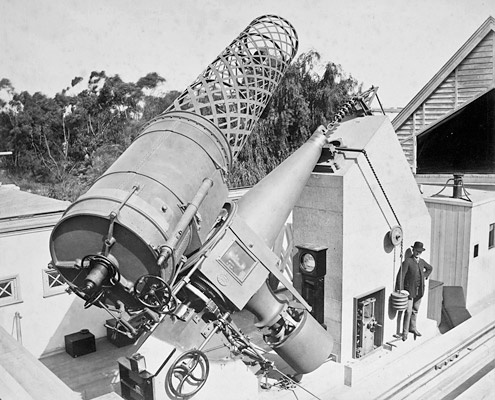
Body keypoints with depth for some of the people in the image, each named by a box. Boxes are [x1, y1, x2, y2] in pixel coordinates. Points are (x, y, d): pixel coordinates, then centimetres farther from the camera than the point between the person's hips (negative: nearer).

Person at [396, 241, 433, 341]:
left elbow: (430, 268, 28)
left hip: (420, 290, 6)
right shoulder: (407, 261, -15)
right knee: (408, 311, -7)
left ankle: (413, 327, 33)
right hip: (409, 289, -6)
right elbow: (401, 276, -18)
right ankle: (405, 332, 4)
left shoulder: (422, 261, 5)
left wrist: (425, 276, 12)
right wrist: (400, 290, -21)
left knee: (415, 310, 17)